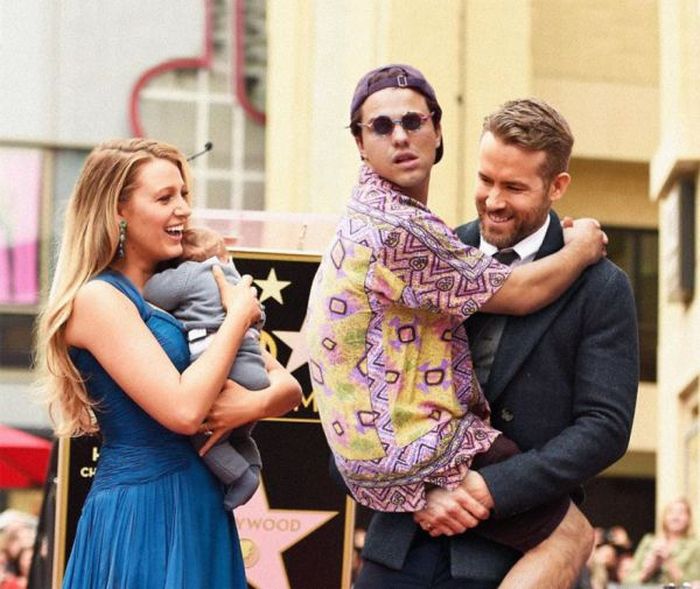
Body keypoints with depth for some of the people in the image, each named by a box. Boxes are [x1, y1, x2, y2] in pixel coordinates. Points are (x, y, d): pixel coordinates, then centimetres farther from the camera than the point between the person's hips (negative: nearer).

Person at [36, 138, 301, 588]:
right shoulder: (98, 298, -11)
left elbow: (288, 387, 9)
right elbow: (183, 410, -22)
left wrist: (254, 405, -14)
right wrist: (239, 313, -11)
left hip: (200, 507, 8)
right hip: (141, 511, -8)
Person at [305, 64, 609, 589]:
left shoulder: (371, 214, 12)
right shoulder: (397, 230, -22)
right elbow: (519, 294, -15)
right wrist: (585, 247, 3)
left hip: (372, 449, 10)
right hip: (419, 457, -10)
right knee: (571, 533, -4)